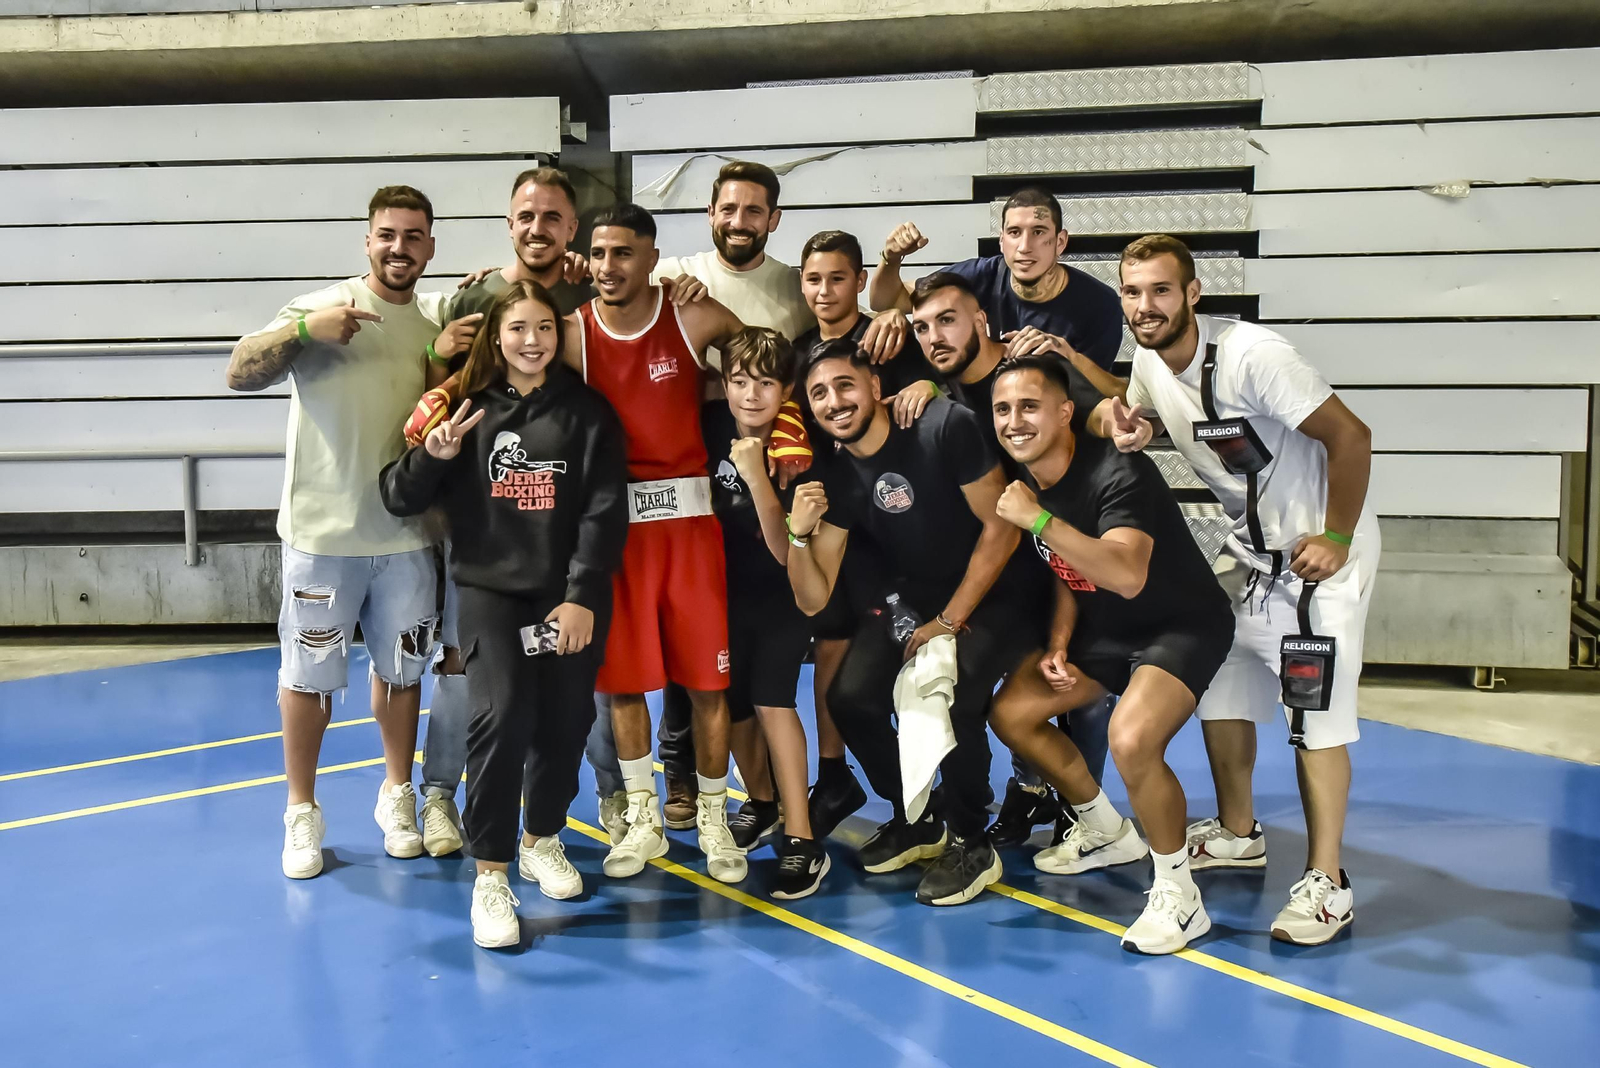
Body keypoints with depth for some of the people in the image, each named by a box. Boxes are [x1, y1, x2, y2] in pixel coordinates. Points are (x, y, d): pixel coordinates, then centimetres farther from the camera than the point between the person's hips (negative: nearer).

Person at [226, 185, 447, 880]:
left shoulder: (441, 321, 8)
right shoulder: (320, 308, -4)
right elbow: (239, 374, -13)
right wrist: (302, 329, -28)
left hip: (407, 534, 3)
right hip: (323, 533, -3)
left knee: (401, 669, 14)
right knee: (308, 674, 6)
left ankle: (396, 795, 32)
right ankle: (302, 812, 22)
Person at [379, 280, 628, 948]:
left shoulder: (587, 412, 3)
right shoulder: (470, 410, 5)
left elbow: (605, 512, -3)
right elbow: (399, 501, 7)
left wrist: (582, 596, -12)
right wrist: (432, 456, -13)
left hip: (569, 593, 1)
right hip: (489, 589, -1)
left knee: (565, 720, 4)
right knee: (502, 713, -18)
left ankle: (543, 839, 31)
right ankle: (490, 876, -7)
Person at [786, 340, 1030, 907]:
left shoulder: (945, 428, -20)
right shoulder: (833, 478, -5)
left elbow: (1002, 527, -16)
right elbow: (813, 600, -5)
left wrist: (950, 620, -14)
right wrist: (800, 533, -24)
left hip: (987, 597, -5)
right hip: (910, 601, 5)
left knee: (948, 700, -30)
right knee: (851, 698, -15)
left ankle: (971, 843, -4)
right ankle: (916, 821, 11)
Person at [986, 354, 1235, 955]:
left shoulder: (1119, 474, -27)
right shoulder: (1022, 482, -3)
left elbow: (1126, 576, -42)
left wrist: (1040, 520, -43)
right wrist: (1058, 647, -4)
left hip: (1182, 625, -9)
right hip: (1102, 628, 9)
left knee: (1130, 738, -32)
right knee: (1011, 714, 2)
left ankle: (1178, 896, -9)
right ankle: (1107, 834, 25)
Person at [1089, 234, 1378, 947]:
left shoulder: (1249, 354, -26)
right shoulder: (1150, 358, -3)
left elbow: (1350, 436, -22)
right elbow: (1137, 416, 18)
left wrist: (1336, 539, -20)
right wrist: (1125, 428, -7)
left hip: (1322, 545, -8)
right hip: (1249, 548, 8)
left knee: (1314, 710, -9)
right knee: (1218, 689, 12)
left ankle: (1326, 882, 1)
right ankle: (1237, 834, 31)